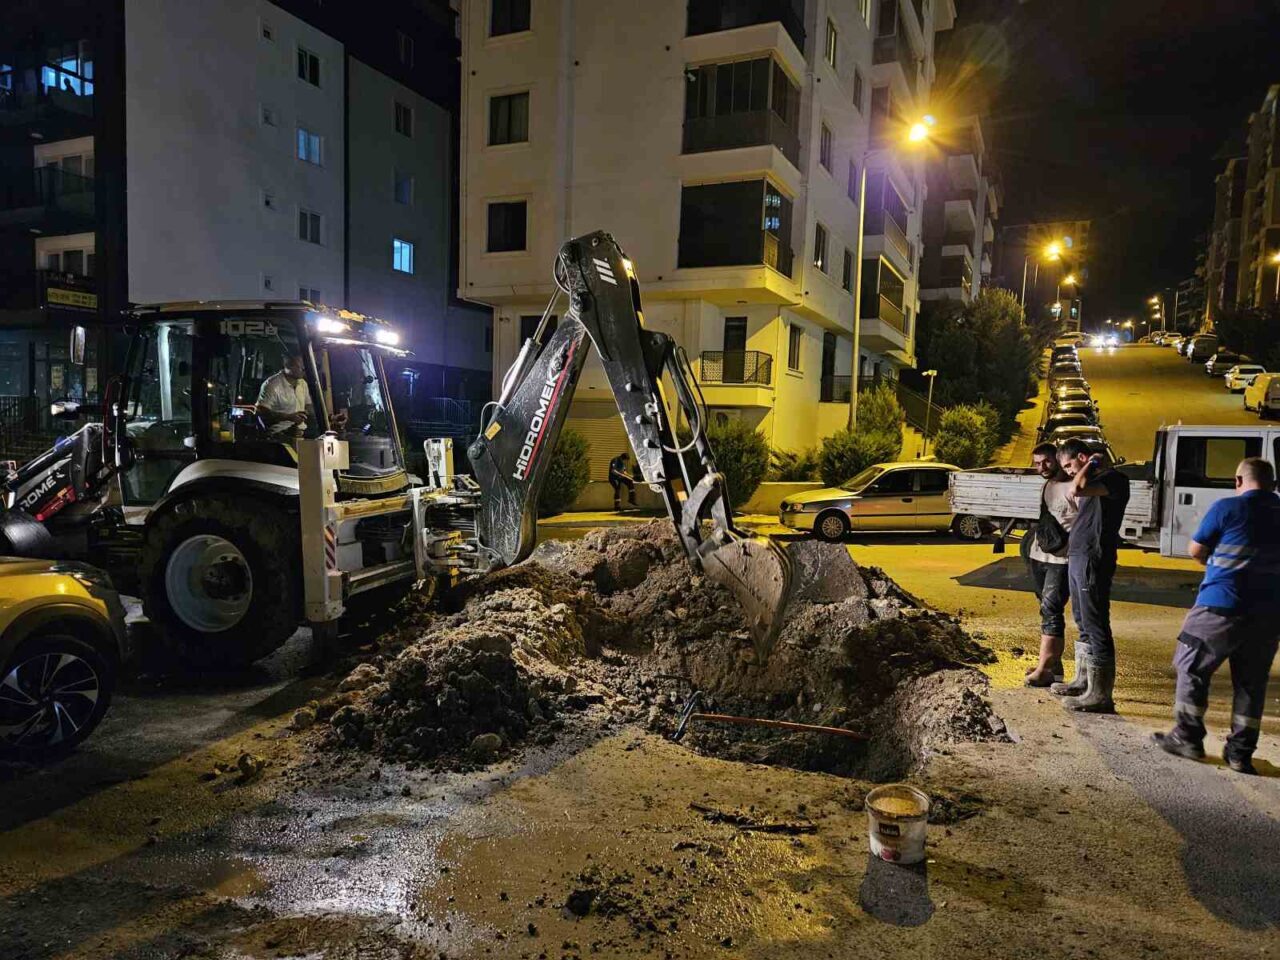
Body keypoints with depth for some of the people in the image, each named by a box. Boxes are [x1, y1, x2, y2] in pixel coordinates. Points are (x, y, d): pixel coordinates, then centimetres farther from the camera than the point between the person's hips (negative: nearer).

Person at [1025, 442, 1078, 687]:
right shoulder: (1047, 485, 15)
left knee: (1051, 610, -11)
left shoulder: (1073, 486, -13)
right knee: (1048, 609, 13)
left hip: (1061, 559, -9)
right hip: (1039, 556, 9)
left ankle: (1044, 669, -9)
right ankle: (1054, 663, 22)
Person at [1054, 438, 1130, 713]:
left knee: (1096, 627, -7)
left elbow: (1076, 489, -27)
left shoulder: (1114, 478, -10)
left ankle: (1101, 695, -3)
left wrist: (1092, 464, -14)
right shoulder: (1091, 482, 19)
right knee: (1084, 624, 17)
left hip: (1092, 561, -10)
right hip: (1076, 559, 10)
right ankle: (1086, 682, 28)